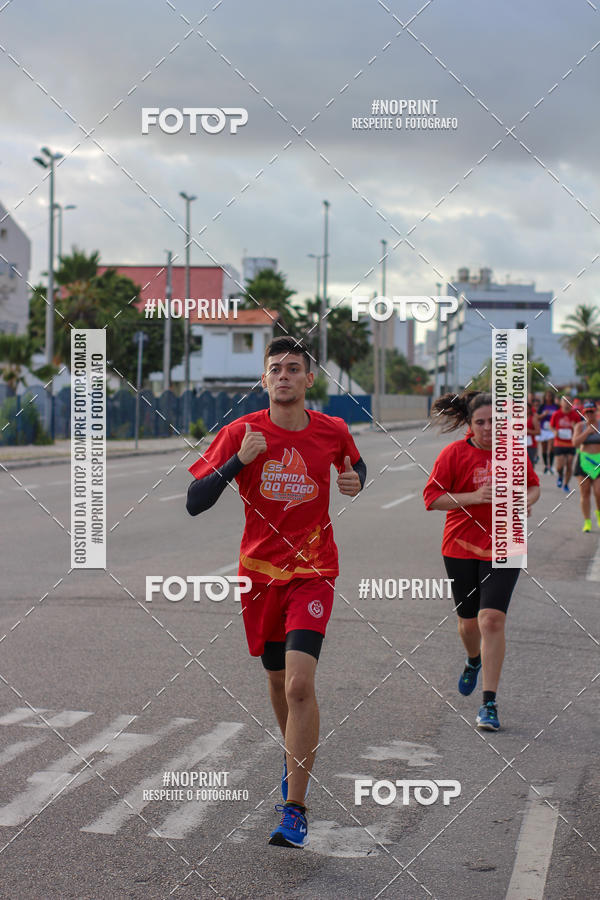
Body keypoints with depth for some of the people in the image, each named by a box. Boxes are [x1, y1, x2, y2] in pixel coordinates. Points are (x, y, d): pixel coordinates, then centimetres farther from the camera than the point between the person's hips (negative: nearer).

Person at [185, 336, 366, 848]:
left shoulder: (333, 431, -2)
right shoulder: (241, 434, -7)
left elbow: (354, 462, 23)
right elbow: (195, 503, -11)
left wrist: (355, 480, -1)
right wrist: (239, 461, -24)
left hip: (313, 573, -2)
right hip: (260, 572, 2)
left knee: (300, 683, -18)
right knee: (278, 679, 18)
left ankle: (295, 809, -15)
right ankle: (295, 760, 48)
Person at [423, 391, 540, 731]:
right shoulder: (454, 453, -6)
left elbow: (533, 485, 18)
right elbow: (431, 498, -9)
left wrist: (526, 502, -5)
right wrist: (474, 496, -20)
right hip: (461, 548, 0)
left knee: (492, 618, -14)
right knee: (469, 621, 11)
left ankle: (490, 702, -9)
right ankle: (474, 661, 49)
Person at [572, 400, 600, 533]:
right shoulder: (580, 426, 3)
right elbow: (575, 443, -9)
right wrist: (587, 432, -13)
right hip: (583, 461, 1)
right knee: (585, 492, 0)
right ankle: (587, 522, 8)